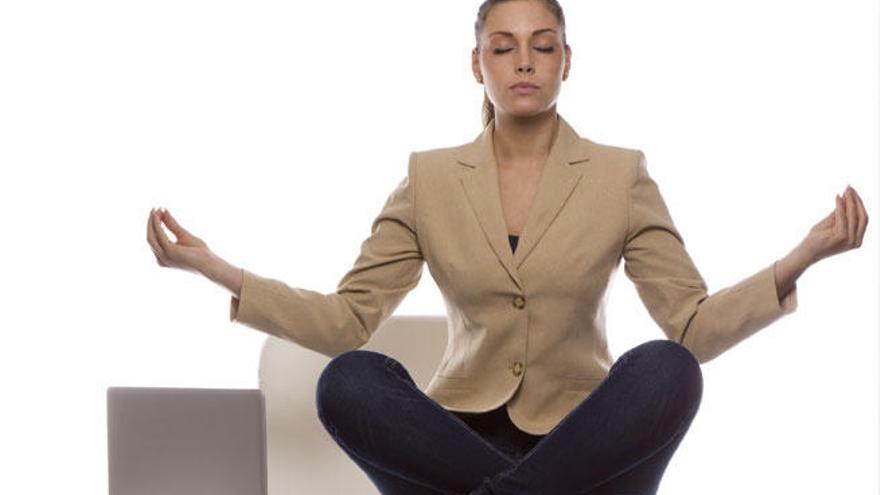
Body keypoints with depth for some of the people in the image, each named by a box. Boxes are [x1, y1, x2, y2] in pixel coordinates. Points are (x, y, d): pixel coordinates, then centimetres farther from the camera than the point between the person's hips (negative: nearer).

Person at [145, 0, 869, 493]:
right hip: (460, 434, 1)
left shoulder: (620, 177, 4)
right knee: (348, 382, -29)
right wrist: (218, 272, -12)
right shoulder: (430, 181, 7)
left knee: (665, 369, -32)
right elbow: (347, 320, 0)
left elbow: (694, 326, -4)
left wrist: (800, 260, -20)